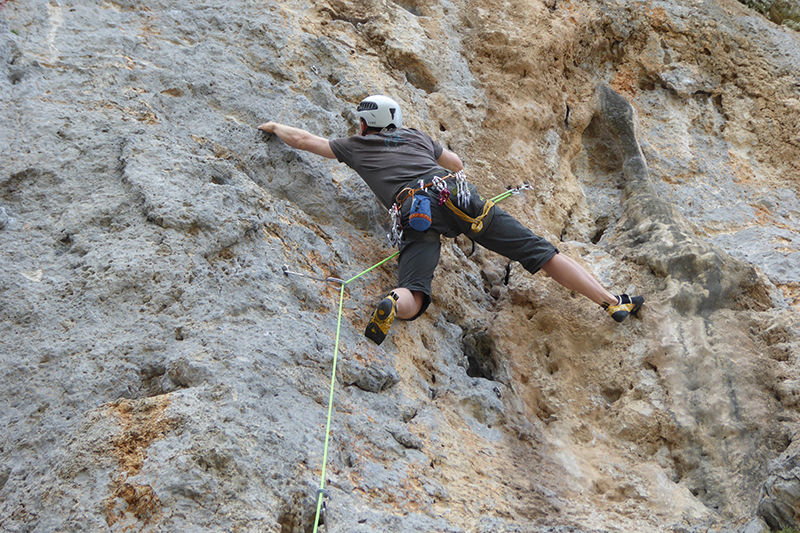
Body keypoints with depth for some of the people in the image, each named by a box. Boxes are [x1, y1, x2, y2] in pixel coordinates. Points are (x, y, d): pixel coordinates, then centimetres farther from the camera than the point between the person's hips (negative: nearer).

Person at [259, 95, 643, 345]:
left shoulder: (356, 146, 27)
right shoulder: (417, 137, 34)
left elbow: (303, 140, 36)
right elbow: (457, 164, 49)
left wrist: (275, 126, 56)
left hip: (414, 213, -2)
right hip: (455, 194, 3)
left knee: (411, 297, -11)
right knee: (538, 251, 0)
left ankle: (392, 304, -48)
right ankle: (612, 303, -5)